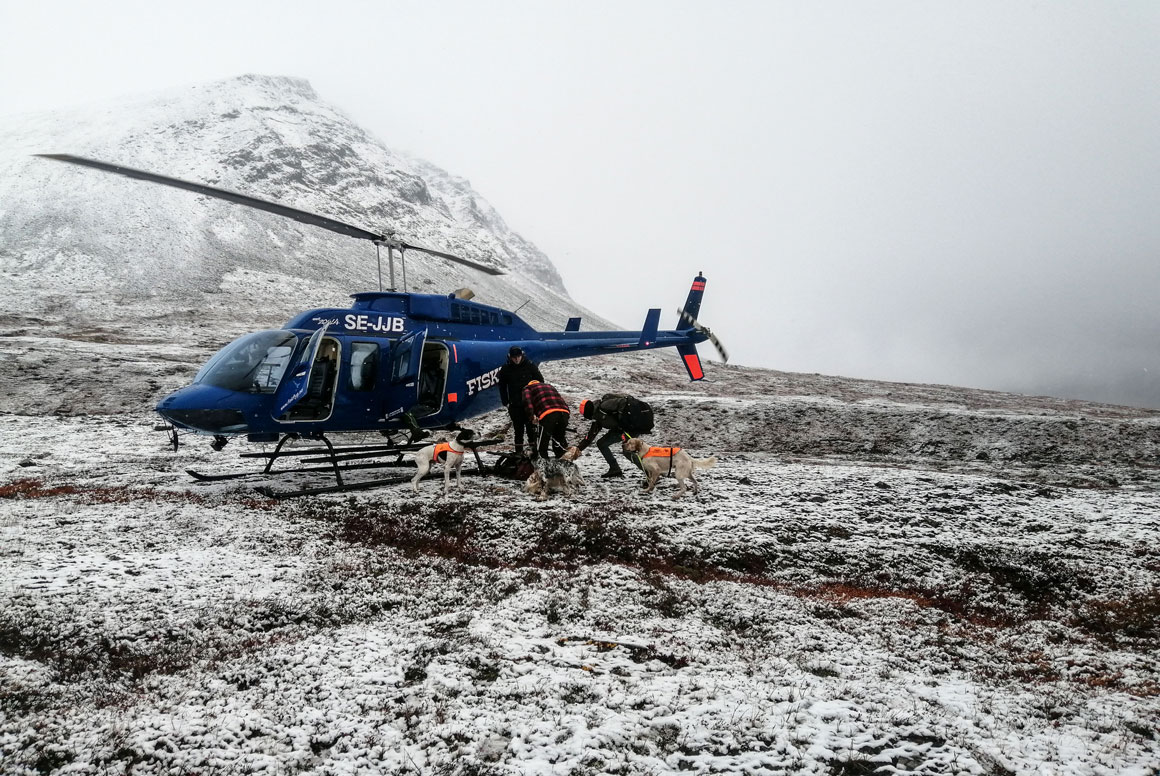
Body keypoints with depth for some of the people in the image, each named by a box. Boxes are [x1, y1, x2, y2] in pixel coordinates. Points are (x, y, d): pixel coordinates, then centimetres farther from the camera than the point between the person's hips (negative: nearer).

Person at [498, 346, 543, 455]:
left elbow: (540, 381, 5)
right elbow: (502, 387, 11)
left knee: (531, 427, -2)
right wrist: (506, 403, 5)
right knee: (518, 429, 3)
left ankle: (534, 450, 4)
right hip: (515, 404, 1)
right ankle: (519, 452, 9)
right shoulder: (505, 369, 1)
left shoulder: (530, 365, -3)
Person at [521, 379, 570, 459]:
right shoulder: (549, 386, 40)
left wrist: (532, 415, -10)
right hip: (564, 412, 5)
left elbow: (527, 400, -1)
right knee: (559, 439, 23)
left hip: (547, 414, -5)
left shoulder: (528, 388, 23)